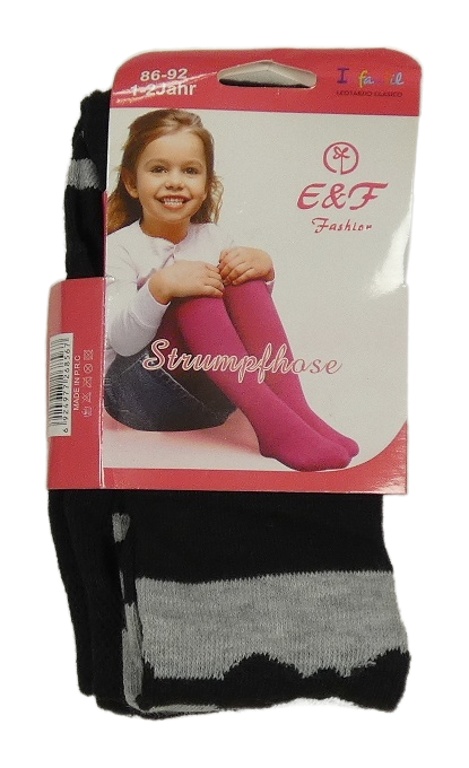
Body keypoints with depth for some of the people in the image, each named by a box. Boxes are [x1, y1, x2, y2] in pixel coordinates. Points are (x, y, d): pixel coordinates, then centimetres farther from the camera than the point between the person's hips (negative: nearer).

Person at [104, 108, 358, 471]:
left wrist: (262, 267, -13)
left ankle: (293, 407, -28)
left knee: (243, 278, -18)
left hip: (210, 394, 4)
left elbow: (252, 311, 8)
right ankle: (271, 423, -37)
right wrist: (160, 287, -34)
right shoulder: (119, 248, -6)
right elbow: (121, 341, -17)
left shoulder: (212, 237, 7)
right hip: (137, 395, -4)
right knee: (195, 297, -29)